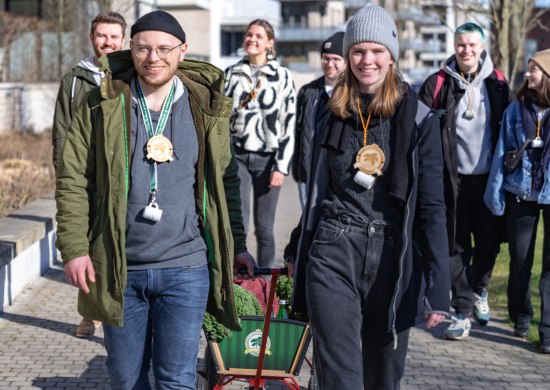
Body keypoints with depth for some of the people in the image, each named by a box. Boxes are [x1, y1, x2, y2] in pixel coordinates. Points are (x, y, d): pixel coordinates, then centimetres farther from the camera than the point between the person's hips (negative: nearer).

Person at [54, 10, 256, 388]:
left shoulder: (207, 107, 4)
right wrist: (74, 247, -7)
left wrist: (237, 245, 10)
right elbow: (73, 180, 1)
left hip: (185, 269, 0)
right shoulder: (103, 105, 0)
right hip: (119, 271, 1)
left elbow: (226, 181, 12)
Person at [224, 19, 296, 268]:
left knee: (264, 228, 4)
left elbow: (289, 124, -1)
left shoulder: (282, 76, 2)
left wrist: (282, 166, -7)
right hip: (236, 156, 1)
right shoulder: (231, 74, 8)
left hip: (267, 158, -1)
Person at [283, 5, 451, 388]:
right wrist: (297, 248, 28)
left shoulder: (419, 119, -2)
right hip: (332, 255, 2)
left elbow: (431, 207, -4)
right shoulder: (333, 112, 8)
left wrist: (437, 288, -10)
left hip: (391, 259, -1)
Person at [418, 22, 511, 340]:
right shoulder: (439, 84, -1)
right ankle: (463, 311, 9)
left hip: (488, 177, 2)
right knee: (458, 246, 2)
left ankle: (479, 288, 37)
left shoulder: (497, 84, 4)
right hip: (454, 179, -1)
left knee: (490, 242, 9)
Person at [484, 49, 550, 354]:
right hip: (521, 193, 3)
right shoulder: (516, 108, 4)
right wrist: (495, 190, 1)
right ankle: (521, 317, 31)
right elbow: (502, 151, 5)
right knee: (519, 260, 12)